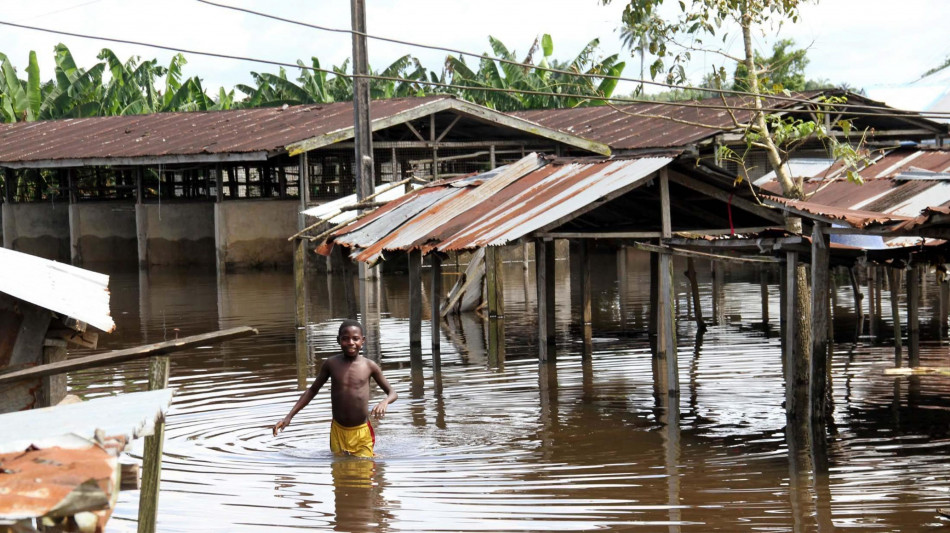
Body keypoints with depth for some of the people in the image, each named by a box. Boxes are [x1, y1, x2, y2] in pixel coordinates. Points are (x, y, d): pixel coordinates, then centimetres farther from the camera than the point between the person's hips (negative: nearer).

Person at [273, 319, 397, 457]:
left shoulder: (369, 366, -4)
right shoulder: (331, 364, -1)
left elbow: (392, 393, 4)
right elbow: (312, 390, 11)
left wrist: (385, 402, -20)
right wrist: (289, 416, 5)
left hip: (362, 433, -2)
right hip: (338, 431, 2)